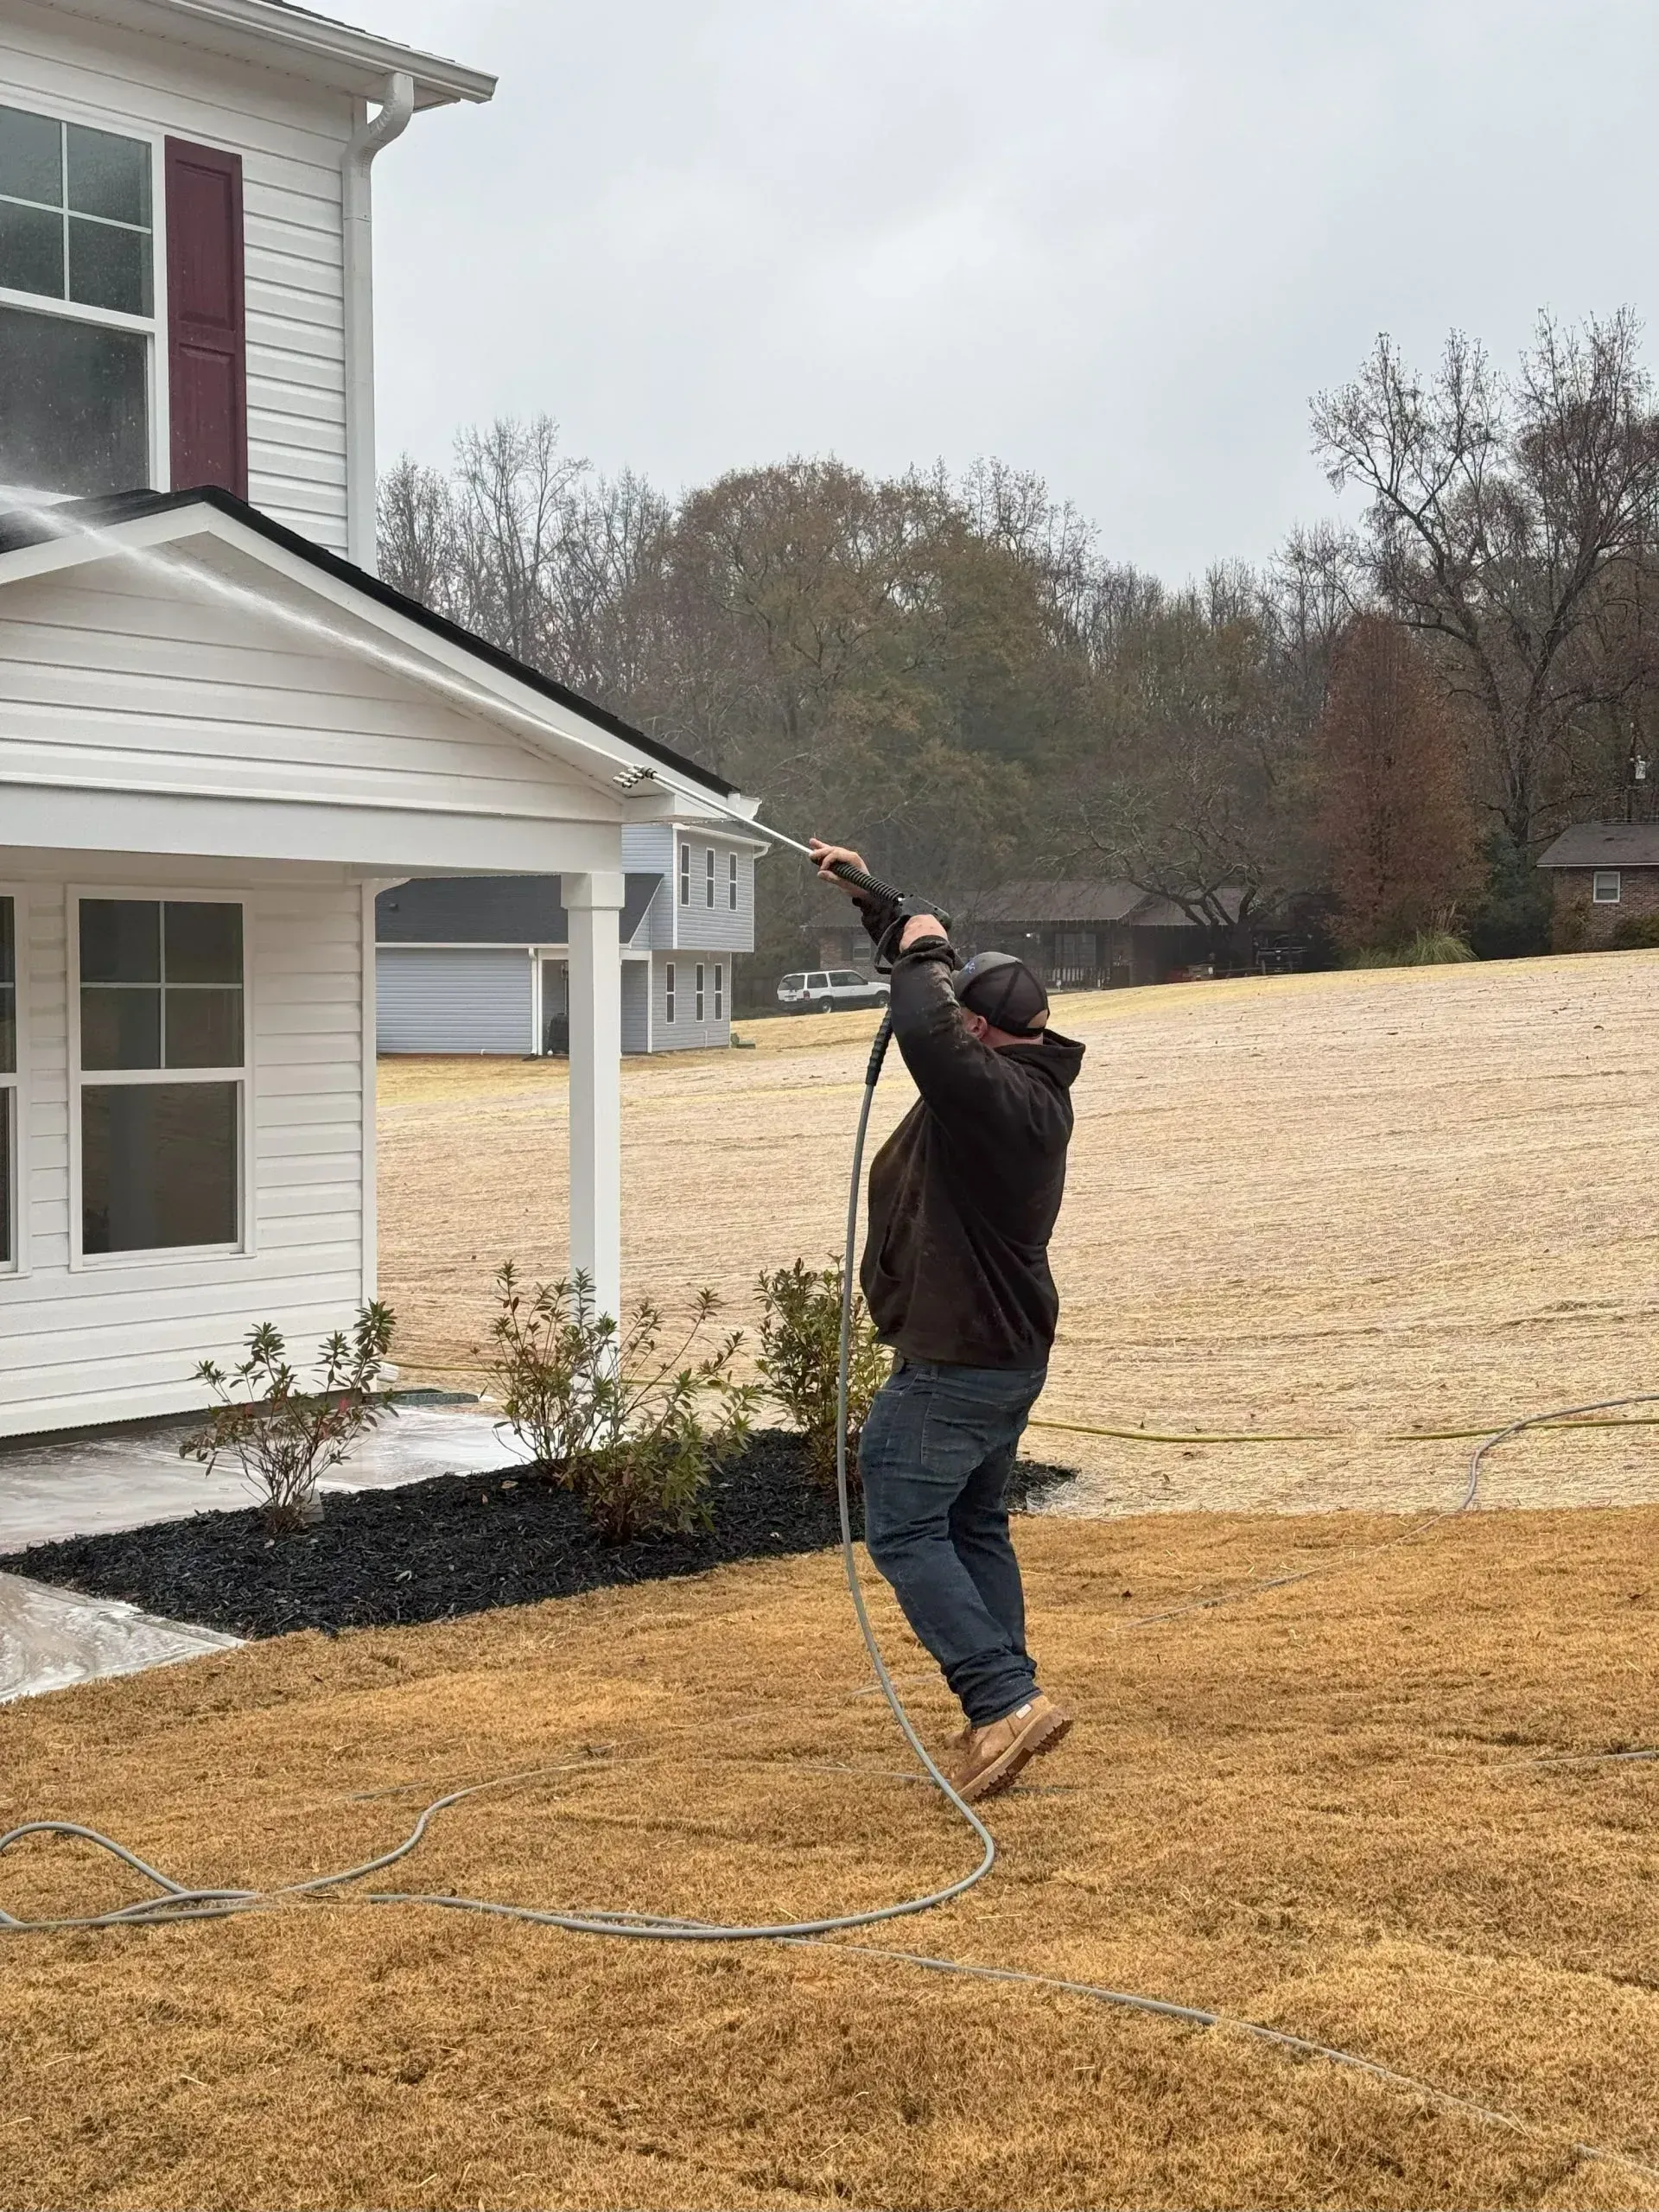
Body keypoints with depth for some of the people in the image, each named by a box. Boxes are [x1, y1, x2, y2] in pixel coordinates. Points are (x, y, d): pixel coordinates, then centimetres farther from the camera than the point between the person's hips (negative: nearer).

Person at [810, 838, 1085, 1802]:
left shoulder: (994, 1094, -22)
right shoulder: (1031, 1081, 7)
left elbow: (927, 1031, -40)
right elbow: (942, 984, 19)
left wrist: (922, 952, -19)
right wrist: (873, 900, 22)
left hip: (952, 1361, -10)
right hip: (1012, 1354, 10)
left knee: (904, 1530, -4)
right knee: (976, 1529, 17)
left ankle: (1008, 1697, -10)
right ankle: (1001, 1718, 21)